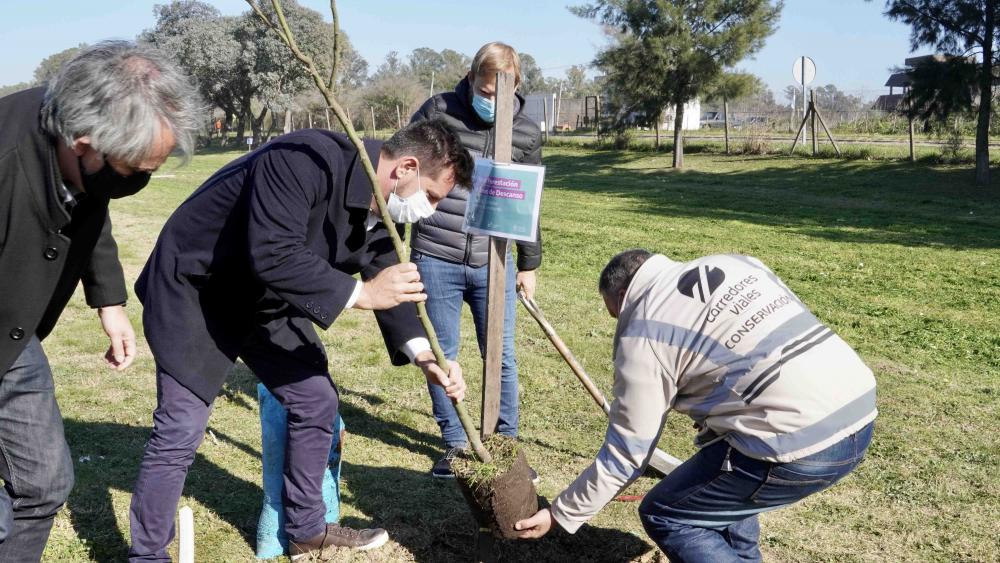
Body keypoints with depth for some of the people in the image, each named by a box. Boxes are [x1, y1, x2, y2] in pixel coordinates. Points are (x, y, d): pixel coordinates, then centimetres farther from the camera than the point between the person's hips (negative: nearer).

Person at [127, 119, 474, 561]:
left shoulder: (379, 213, -5)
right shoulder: (306, 160, -32)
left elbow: (387, 282, 3)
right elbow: (272, 257, -39)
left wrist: (424, 356, -11)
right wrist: (360, 292, -36)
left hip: (265, 301, 8)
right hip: (195, 289, -8)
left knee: (317, 402, 8)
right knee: (179, 433, -8)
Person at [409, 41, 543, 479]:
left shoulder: (527, 132, 4)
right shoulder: (437, 111, -3)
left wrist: (529, 265, 16)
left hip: (493, 265, 1)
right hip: (436, 261, -1)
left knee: (501, 358, 8)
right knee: (442, 356, 8)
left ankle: (507, 443, 24)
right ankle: (455, 444, 24)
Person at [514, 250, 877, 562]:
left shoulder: (643, 336, -2)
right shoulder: (734, 263, 17)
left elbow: (626, 453, 1)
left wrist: (561, 515, 14)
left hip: (800, 444, -9)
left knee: (663, 516, 9)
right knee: (715, 475, 30)